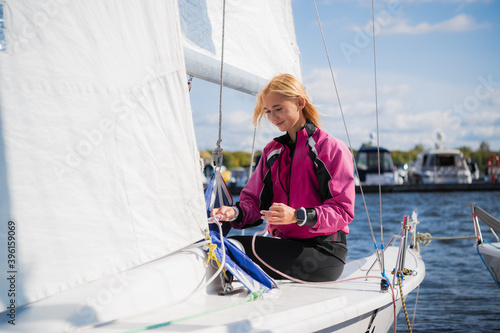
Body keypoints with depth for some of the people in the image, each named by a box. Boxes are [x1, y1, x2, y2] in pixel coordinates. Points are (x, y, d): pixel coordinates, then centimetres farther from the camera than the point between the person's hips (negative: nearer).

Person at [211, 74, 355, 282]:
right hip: (285, 245, 6)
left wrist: (298, 216, -25)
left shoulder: (332, 149, -1)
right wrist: (235, 212, -12)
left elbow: (343, 211, -10)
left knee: (236, 247, -27)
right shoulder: (272, 151, 18)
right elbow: (253, 200, 12)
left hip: (323, 253, -6)